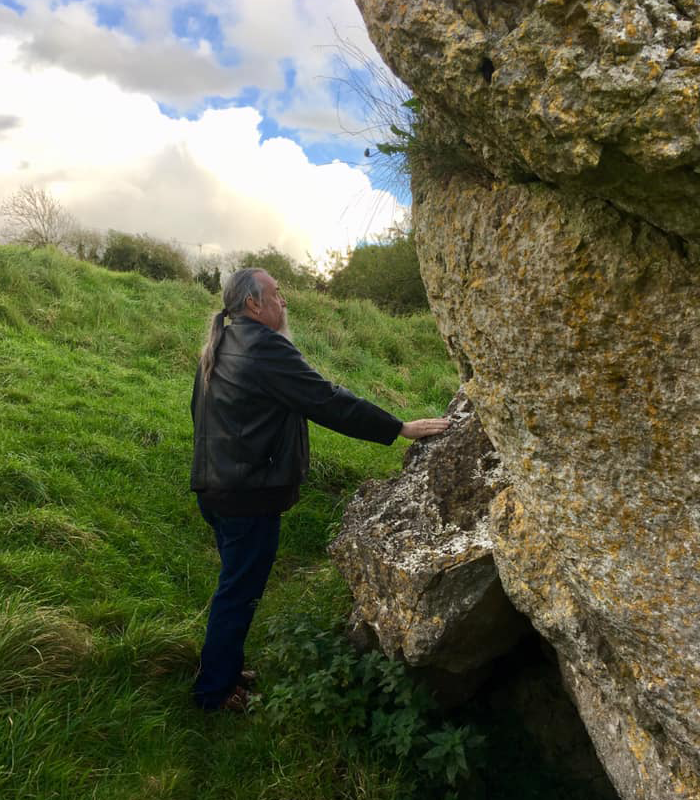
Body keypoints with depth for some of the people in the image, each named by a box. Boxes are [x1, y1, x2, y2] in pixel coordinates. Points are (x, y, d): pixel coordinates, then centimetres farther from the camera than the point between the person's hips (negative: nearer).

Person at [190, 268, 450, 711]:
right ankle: (215, 691, 21)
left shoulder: (219, 347, 10)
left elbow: (199, 410, 20)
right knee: (239, 593, 5)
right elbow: (328, 401, -22)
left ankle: (226, 669, 37)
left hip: (215, 487, 10)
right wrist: (401, 429, -16)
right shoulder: (265, 347, -20)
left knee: (236, 584, 23)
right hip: (250, 495, -10)